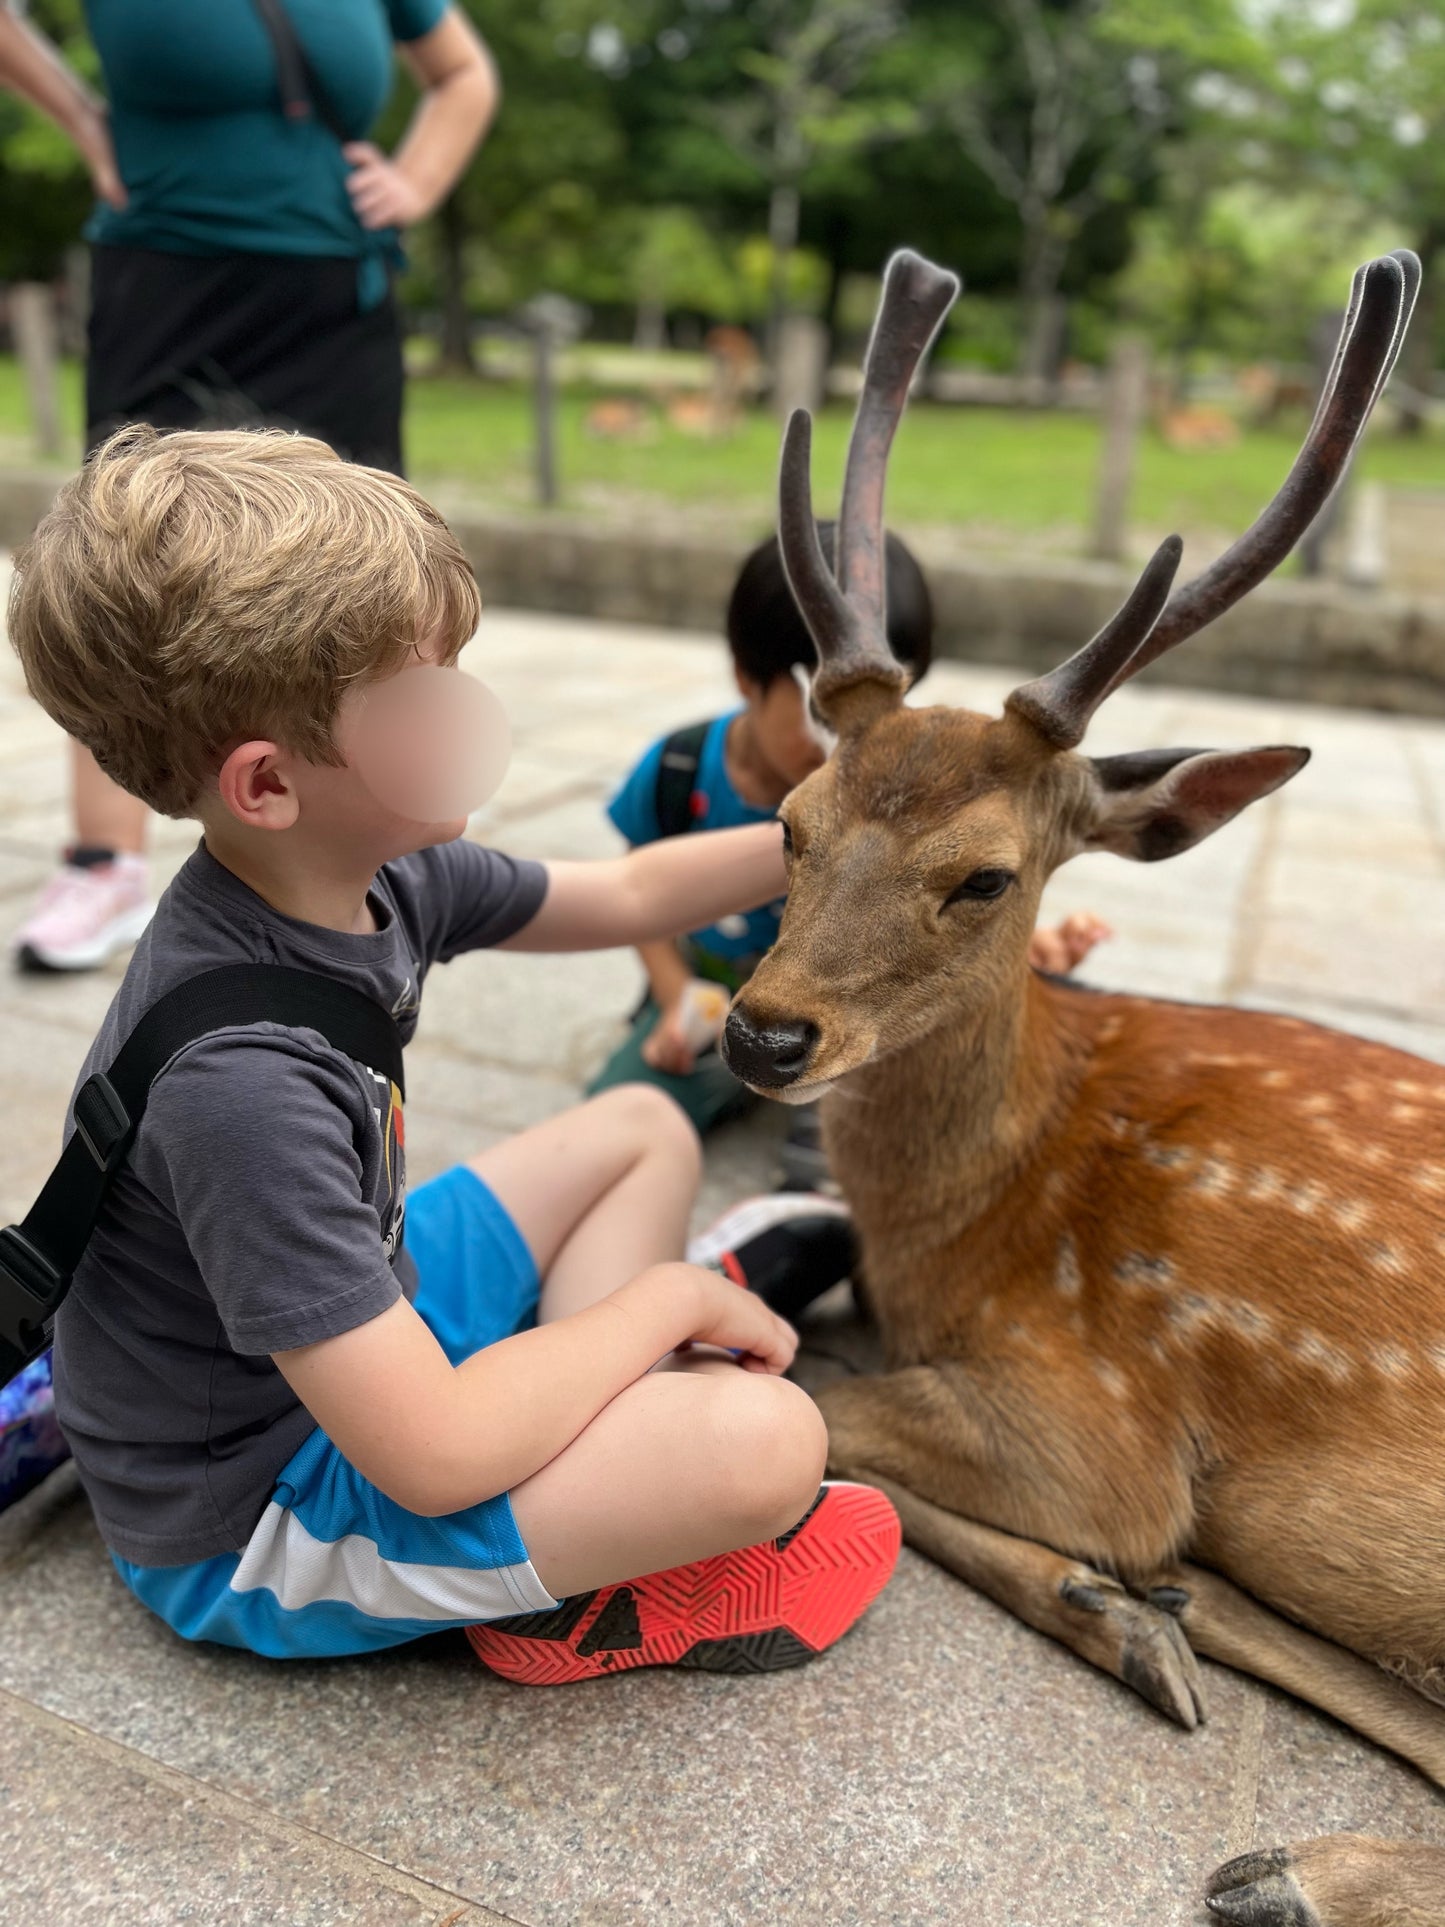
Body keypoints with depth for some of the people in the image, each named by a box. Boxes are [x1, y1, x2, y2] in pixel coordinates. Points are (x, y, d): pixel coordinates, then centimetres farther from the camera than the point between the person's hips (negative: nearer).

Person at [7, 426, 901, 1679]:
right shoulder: (237, 1078, -36)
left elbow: (621, 897, 8)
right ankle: (560, 1593, 4)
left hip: (352, 1328, 9)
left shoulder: (368, 873, -10)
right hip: (249, 1522, -9)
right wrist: (670, 1299, -20)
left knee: (646, 1129, 15)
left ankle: (594, 1448, 2)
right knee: (766, 1437, -27)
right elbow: (434, 1457, -34)